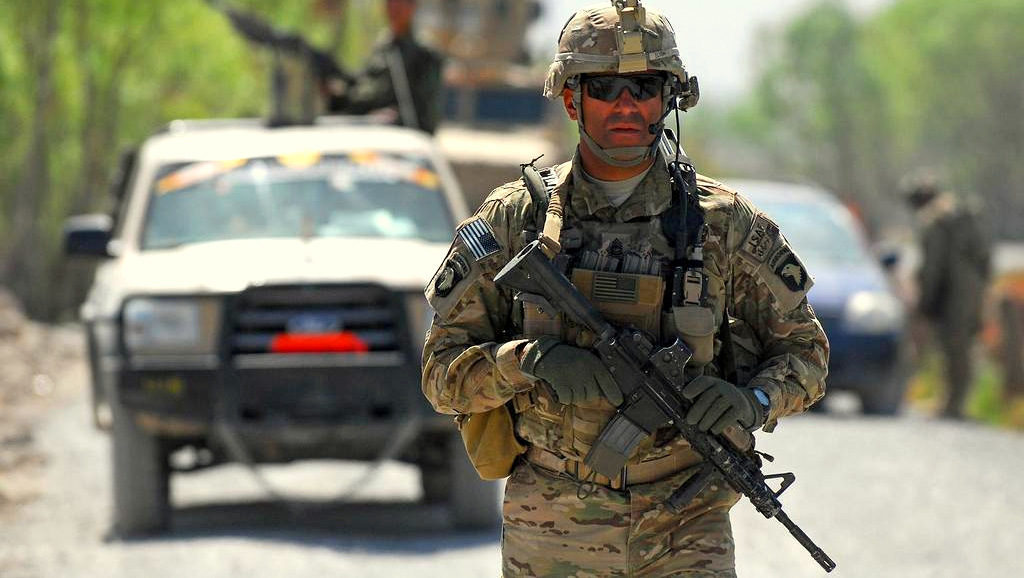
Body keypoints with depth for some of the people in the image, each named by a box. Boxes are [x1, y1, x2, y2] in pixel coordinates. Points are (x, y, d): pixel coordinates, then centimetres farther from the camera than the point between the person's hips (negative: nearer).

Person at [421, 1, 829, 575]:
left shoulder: (725, 222, 2)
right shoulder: (514, 220, 2)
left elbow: (804, 351, 9)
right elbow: (444, 372, 1)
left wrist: (753, 400, -12)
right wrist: (531, 360, -19)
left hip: (686, 531, -1)